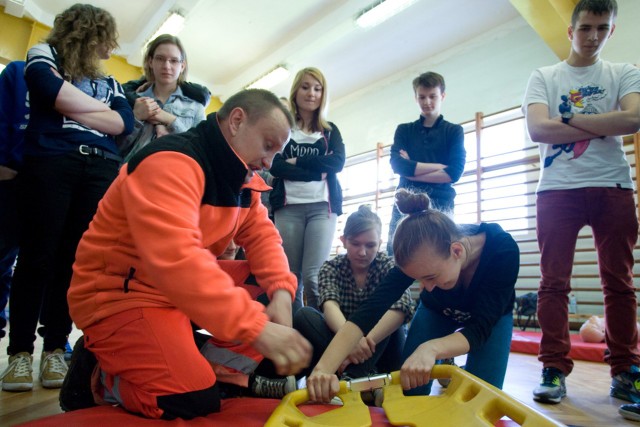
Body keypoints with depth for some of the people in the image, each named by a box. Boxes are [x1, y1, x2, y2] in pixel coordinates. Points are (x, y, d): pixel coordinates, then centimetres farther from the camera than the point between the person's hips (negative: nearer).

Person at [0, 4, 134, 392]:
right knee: (39, 255, -4)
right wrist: (101, 107, 6)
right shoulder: (45, 55, 16)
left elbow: (126, 123, 6)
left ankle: (56, 349, 5)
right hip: (50, 161, -3)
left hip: (101, 170, 4)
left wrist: (72, 106, -1)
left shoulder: (109, 81, 26)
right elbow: (56, 96, -7)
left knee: (76, 259, -1)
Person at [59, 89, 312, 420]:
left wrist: (282, 292, -19)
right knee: (194, 401, -23)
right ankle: (99, 376, 5)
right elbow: (175, 258, -39)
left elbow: (261, 235, 2)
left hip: (190, 288, 9)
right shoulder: (172, 161, -26)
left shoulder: (243, 177, 5)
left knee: (272, 291, 1)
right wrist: (256, 328, -43)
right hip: (118, 294, -9)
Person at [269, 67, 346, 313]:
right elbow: (275, 166, -3)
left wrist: (296, 161, -6)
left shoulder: (330, 131, 17)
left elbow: (337, 162, -2)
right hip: (289, 207, 0)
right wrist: (317, 172, -8)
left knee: (313, 276, -12)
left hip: (322, 206, 0)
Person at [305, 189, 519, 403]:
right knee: (410, 392, -8)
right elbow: (371, 309, -42)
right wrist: (324, 367, -55)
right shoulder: (421, 258, -35)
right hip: (437, 310, 1)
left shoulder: (502, 250, -40)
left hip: (490, 316, -1)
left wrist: (431, 348, -60)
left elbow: (480, 327, -40)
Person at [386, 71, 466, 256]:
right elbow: (397, 164, -2)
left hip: (440, 204, -1)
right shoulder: (404, 130, 17)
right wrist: (440, 166, -4)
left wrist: (411, 169, -3)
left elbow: (454, 173, -2)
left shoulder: (454, 131, 13)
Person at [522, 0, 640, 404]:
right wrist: (604, 126, -5)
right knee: (554, 282, -2)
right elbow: (538, 129, -8)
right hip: (557, 189, -1)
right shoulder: (544, 77, 10)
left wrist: (569, 119, -7)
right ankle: (554, 371, 5)